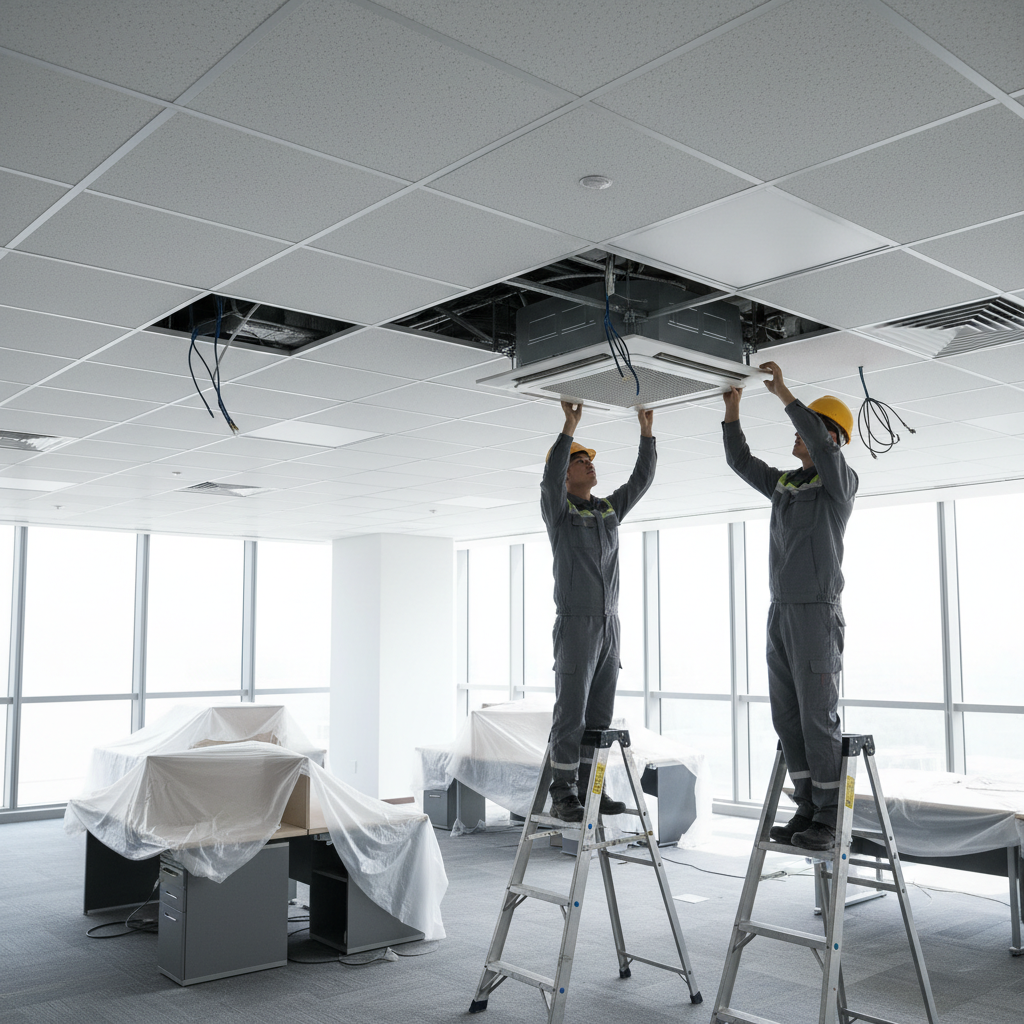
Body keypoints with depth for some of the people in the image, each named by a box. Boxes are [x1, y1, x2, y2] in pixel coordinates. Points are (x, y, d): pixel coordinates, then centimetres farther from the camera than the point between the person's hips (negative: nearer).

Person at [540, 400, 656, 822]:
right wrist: (570, 426, -26)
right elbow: (550, 477, -20)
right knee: (571, 712, -6)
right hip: (576, 624, -6)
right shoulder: (558, 509, -1)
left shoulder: (609, 509, 17)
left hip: (609, 627, 6)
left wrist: (646, 431, 5)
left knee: (600, 715, 8)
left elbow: (641, 479, 13)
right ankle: (562, 795, -1)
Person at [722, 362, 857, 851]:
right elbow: (739, 460, 17)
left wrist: (783, 392, -20)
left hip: (817, 614, -8)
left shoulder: (841, 482, -4)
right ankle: (808, 811, 13)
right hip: (781, 614, 8)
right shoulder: (785, 484, 18)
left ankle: (830, 820, 1)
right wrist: (732, 405, 6)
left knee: (818, 717, -7)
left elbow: (821, 443, -24)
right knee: (788, 718, 6)